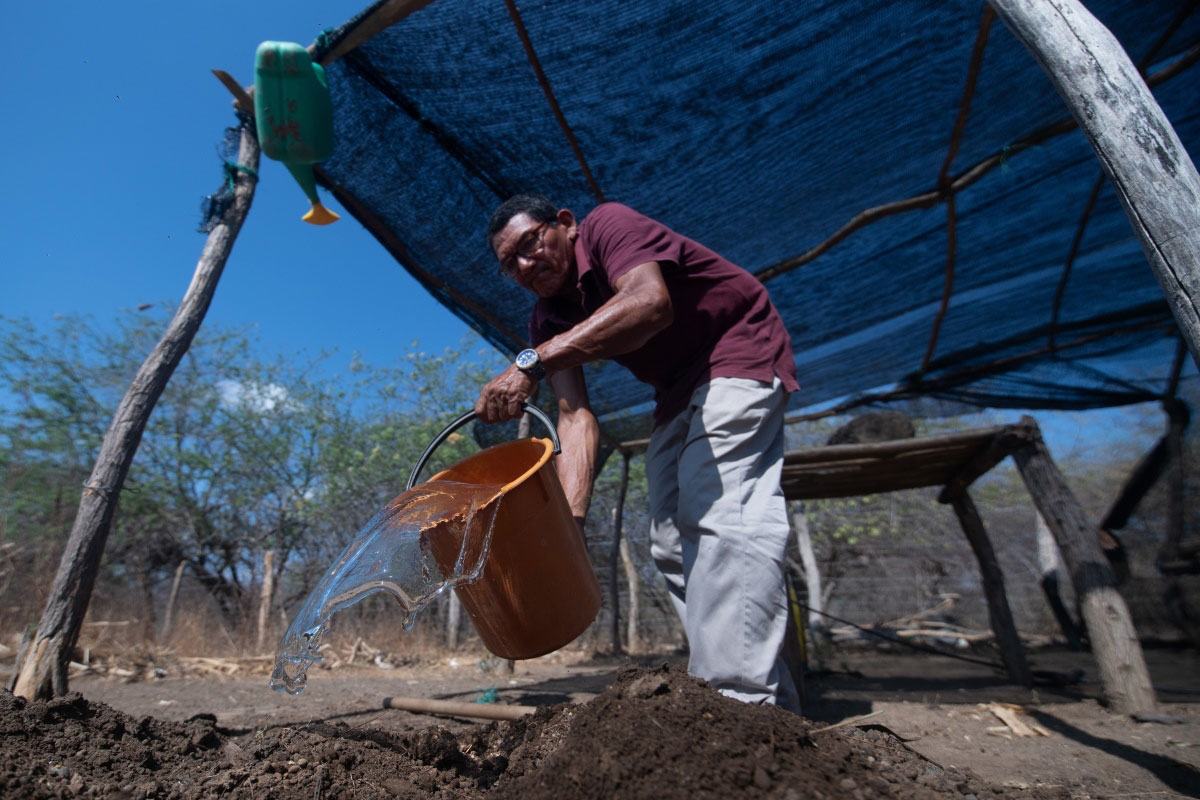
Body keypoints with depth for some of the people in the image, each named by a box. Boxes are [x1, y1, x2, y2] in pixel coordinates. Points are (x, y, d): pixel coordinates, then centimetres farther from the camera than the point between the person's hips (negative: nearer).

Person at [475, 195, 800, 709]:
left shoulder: (608, 224, -19)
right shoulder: (548, 322, 0)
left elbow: (650, 303, -41)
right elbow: (576, 417, -13)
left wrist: (533, 362, -48)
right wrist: (570, 517, -28)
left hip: (738, 353, -8)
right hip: (677, 392, 8)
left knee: (719, 510, -25)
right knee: (671, 539, 4)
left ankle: (742, 698, -24)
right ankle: (742, 685, 12)